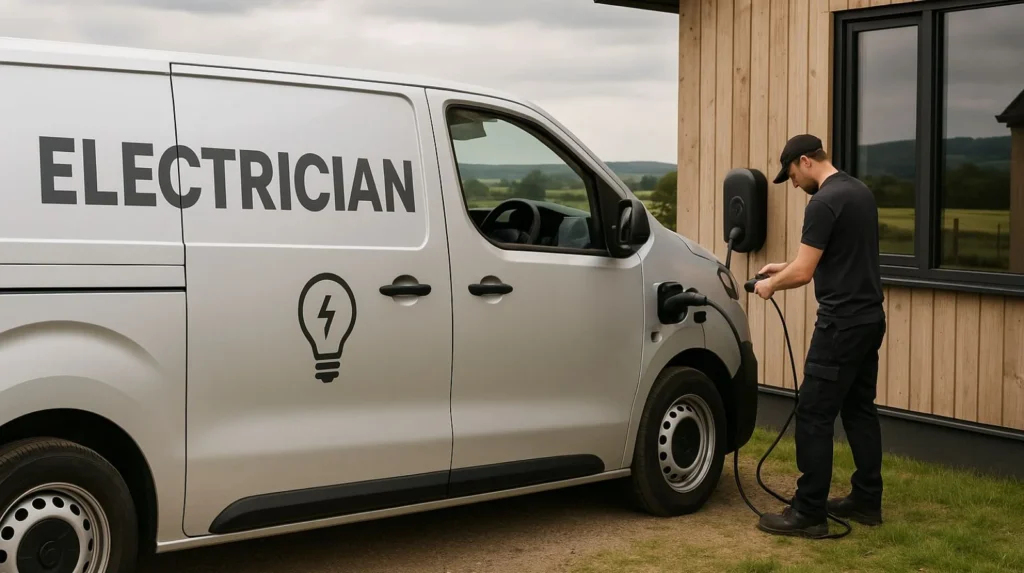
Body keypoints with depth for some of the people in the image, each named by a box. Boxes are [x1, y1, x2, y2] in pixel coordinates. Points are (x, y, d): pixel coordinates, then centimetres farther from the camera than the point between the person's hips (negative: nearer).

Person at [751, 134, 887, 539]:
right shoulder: (859, 191, 15)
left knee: (814, 415, -6)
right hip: (869, 317, 11)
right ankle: (867, 500, 24)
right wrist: (783, 267, 25)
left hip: (842, 323, -11)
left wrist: (770, 285, 1)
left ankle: (809, 514, -3)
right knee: (859, 410, 17)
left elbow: (803, 273, -19)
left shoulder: (824, 203, -18)